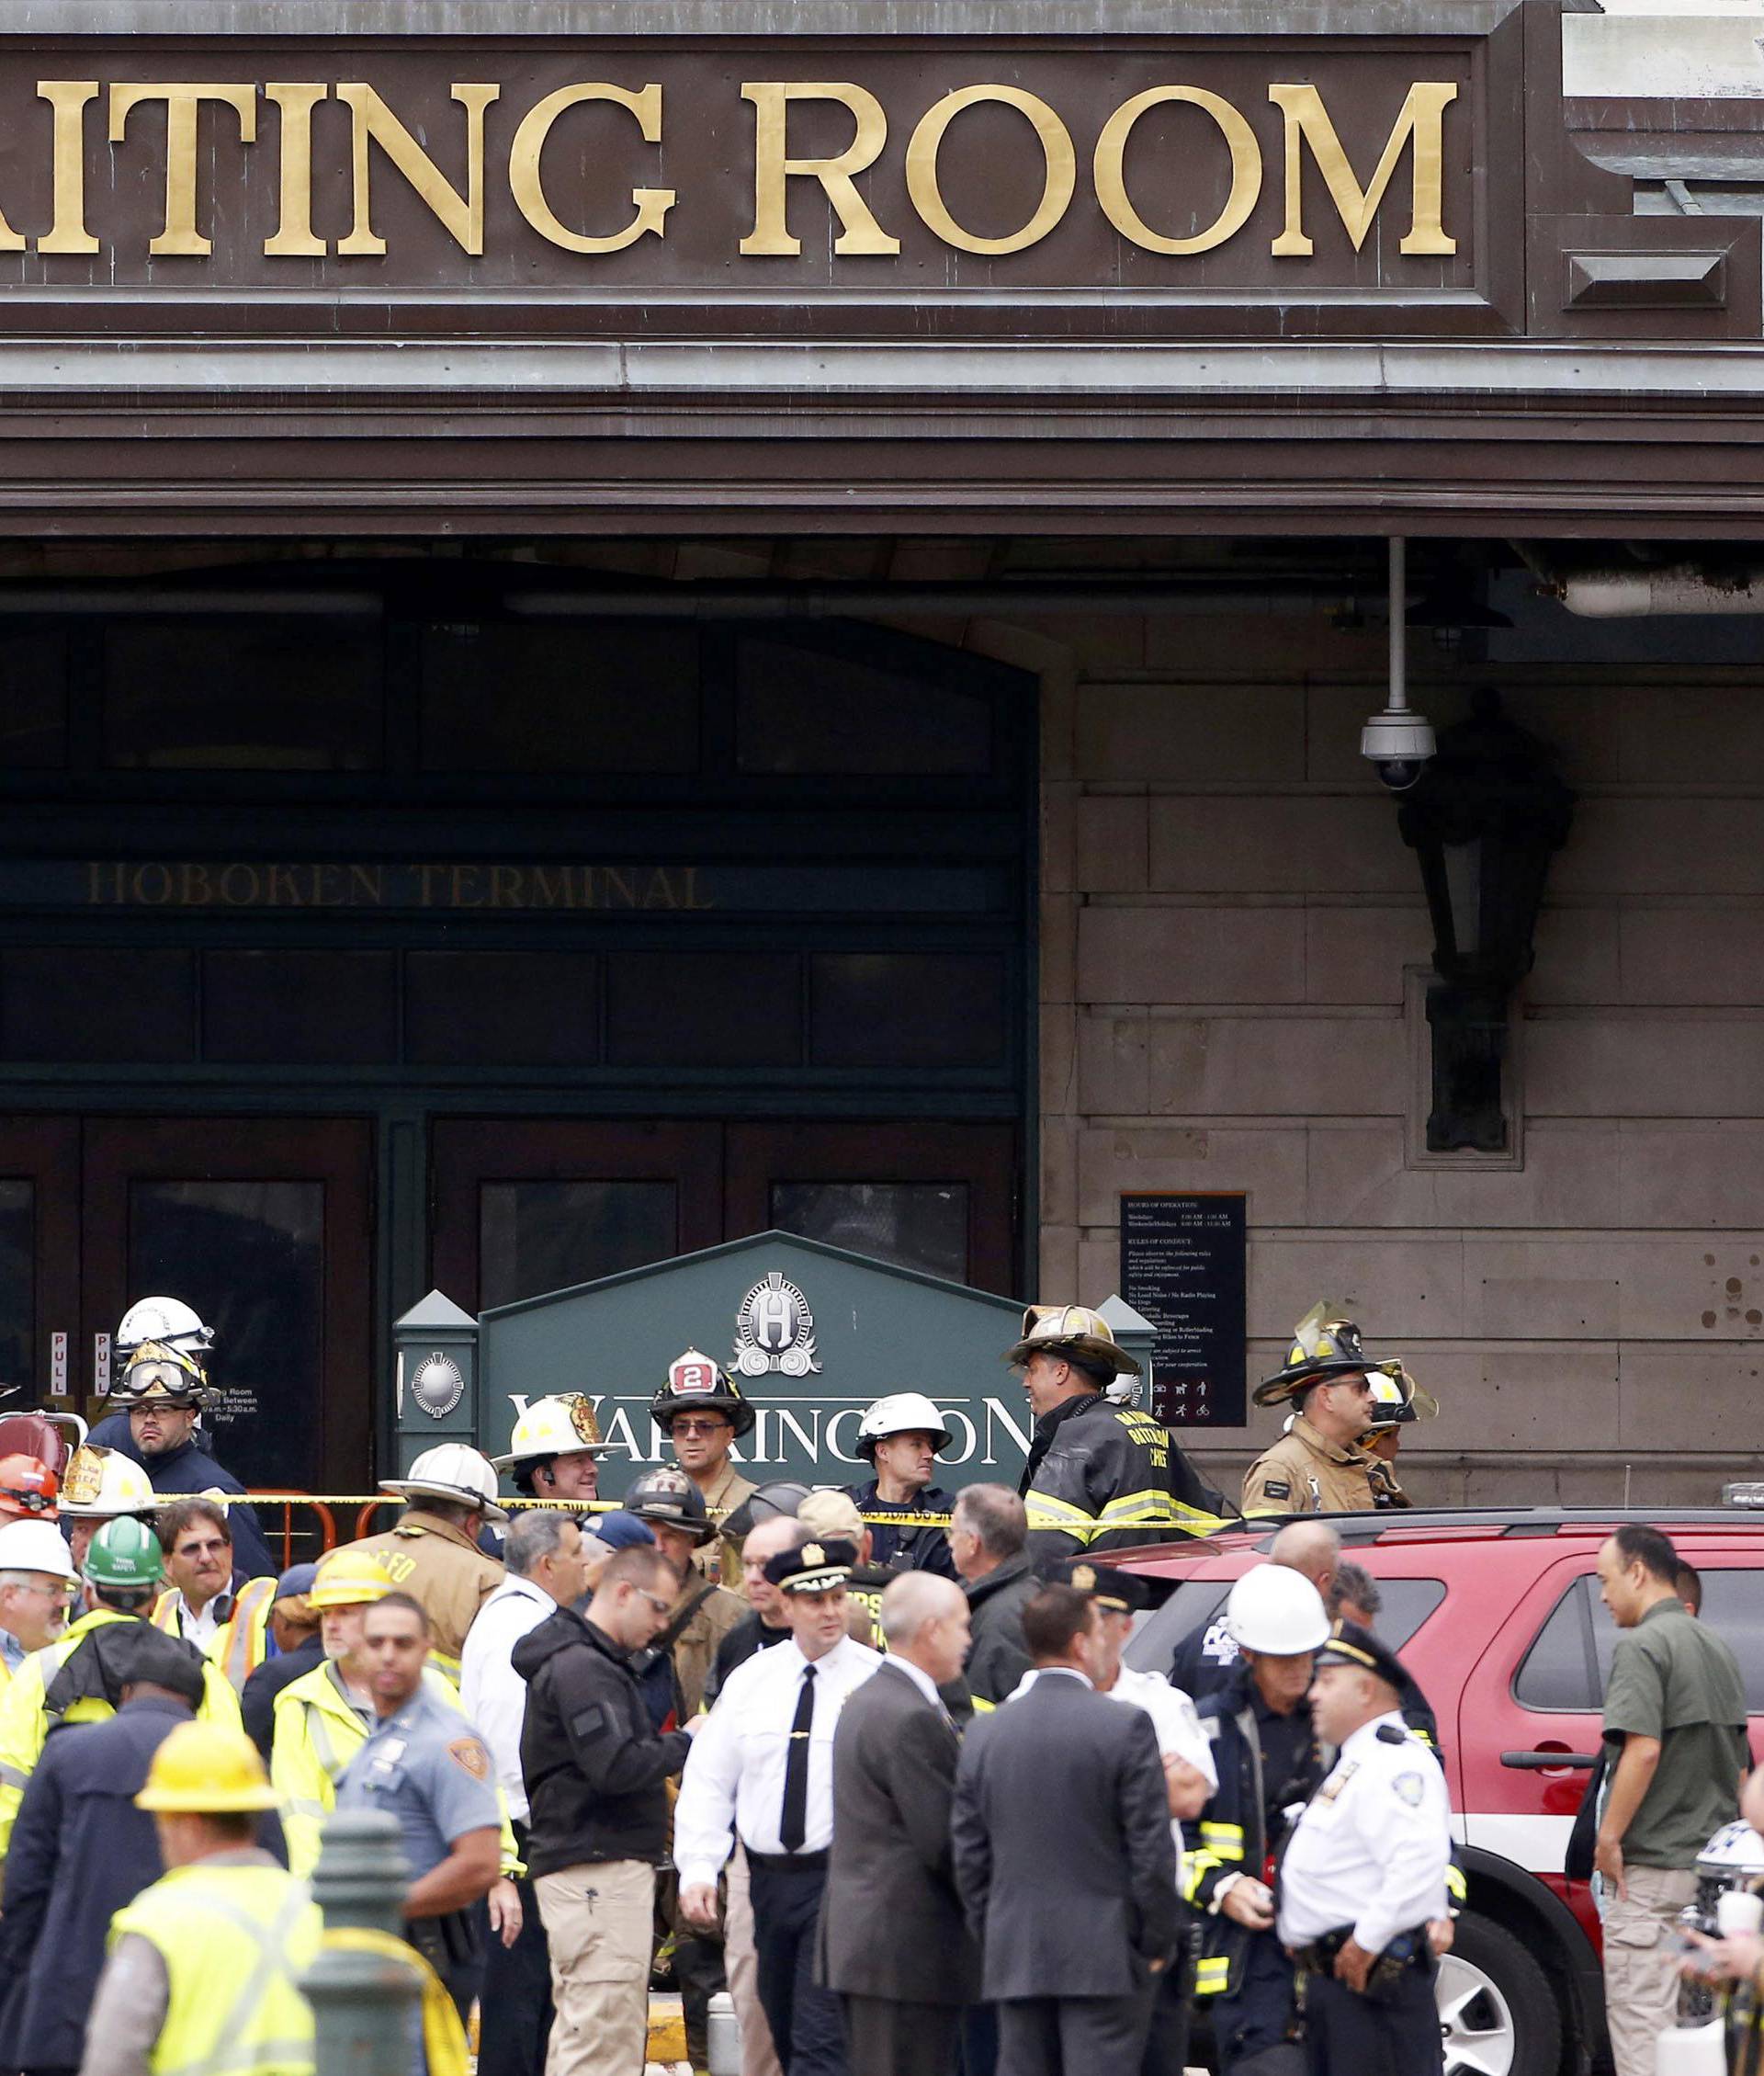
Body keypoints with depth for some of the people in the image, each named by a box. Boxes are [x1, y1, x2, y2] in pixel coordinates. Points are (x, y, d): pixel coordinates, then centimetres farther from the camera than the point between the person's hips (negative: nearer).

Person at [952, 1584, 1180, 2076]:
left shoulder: (985, 1734, 6)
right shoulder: (1126, 1728, -10)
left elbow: (968, 1853, 9)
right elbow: (1152, 1848, -9)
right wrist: (1158, 1943, 1)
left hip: (1014, 1957, 4)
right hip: (1104, 1958, -4)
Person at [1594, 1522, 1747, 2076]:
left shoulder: (1642, 1645, -12)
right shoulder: (1715, 1647, 16)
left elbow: (1643, 1748, -23)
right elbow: (1740, 1764, 22)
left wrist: (1609, 1838, -17)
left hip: (1650, 1871, -9)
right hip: (1714, 1861, 9)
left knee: (1641, 2020, -7)